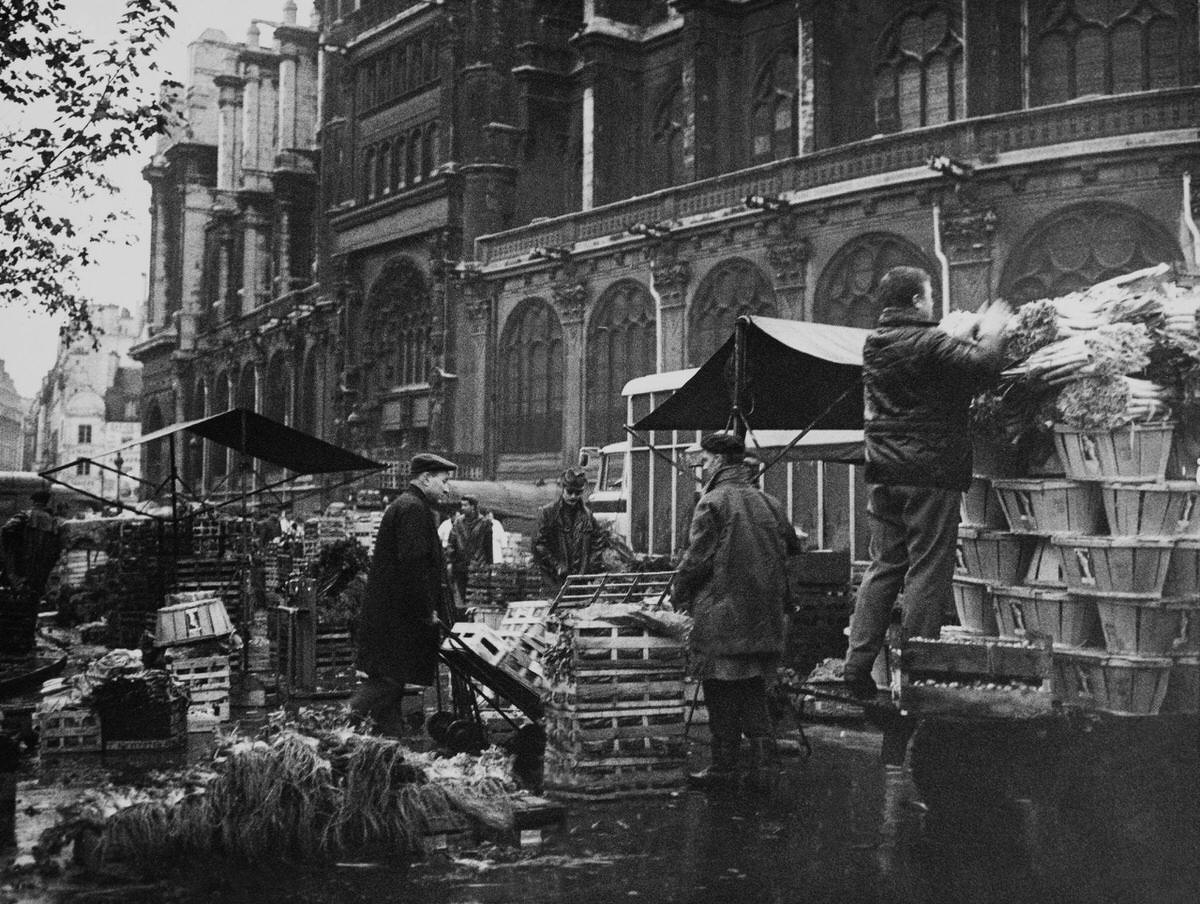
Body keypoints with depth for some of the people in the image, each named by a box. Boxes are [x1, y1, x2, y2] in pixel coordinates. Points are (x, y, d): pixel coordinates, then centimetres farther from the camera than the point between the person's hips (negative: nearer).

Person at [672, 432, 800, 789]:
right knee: (751, 680, 17)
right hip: (764, 611, 6)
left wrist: (679, 594, 2)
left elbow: (697, 558, -13)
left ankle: (724, 765, 6)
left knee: (721, 689, 2)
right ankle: (762, 742, 4)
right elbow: (792, 549, 15)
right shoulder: (768, 502, 9)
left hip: (720, 612, -6)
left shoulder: (713, 502, -10)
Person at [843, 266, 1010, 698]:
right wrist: (991, 332, 2)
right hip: (929, 472, -7)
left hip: (885, 472, 7)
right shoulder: (926, 342, -11)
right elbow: (981, 364, -17)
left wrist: (974, 331, 21)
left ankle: (857, 663, 8)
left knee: (884, 566, 12)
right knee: (928, 570, -1)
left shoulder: (874, 344, 12)